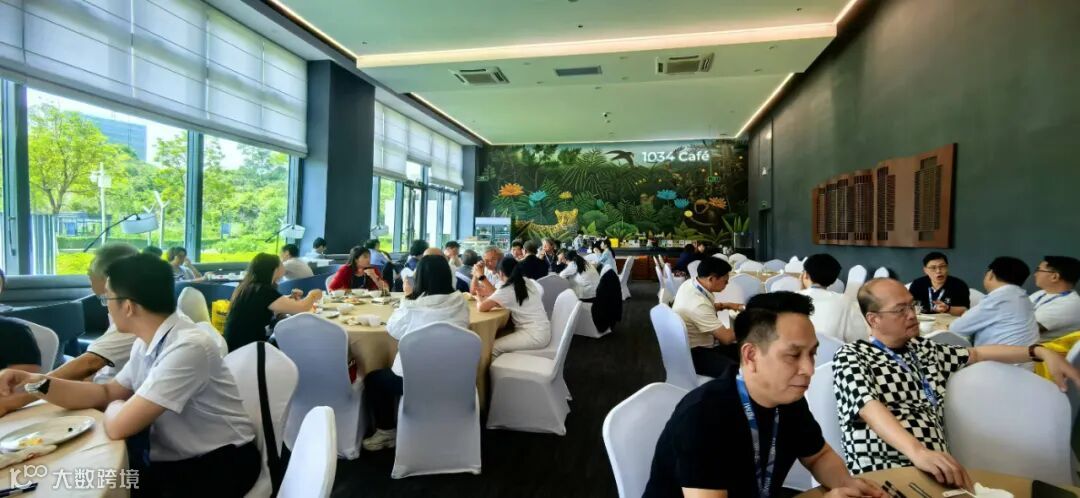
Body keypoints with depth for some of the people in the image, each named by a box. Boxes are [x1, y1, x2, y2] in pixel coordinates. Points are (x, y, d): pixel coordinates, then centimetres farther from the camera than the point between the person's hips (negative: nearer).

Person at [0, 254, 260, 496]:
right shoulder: (145, 343, 2)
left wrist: (115, 406, -3)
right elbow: (107, 394, 12)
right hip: (175, 457, 7)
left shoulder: (188, 347, -29)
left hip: (217, 465, -7)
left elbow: (118, 425, -25)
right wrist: (36, 383, 0)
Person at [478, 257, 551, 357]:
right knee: (500, 337, 15)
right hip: (542, 331, 9)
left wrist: (480, 300, 5)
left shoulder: (506, 290, -15)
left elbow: (481, 307, -20)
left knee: (492, 347, -9)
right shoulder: (528, 282, 6)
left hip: (535, 335, -9)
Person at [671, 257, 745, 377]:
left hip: (697, 343, 10)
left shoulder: (690, 284, -5)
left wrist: (725, 305, 7)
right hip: (694, 353, -10)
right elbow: (727, 338, -22)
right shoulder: (698, 304, -31)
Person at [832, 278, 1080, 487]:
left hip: (937, 472, 7)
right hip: (882, 478, -7)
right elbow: (871, 409, -21)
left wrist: (1041, 352, 13)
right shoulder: (851, 356, -6)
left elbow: (979, 353, 28)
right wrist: (917, 452, -36)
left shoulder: (924, 349, 20)